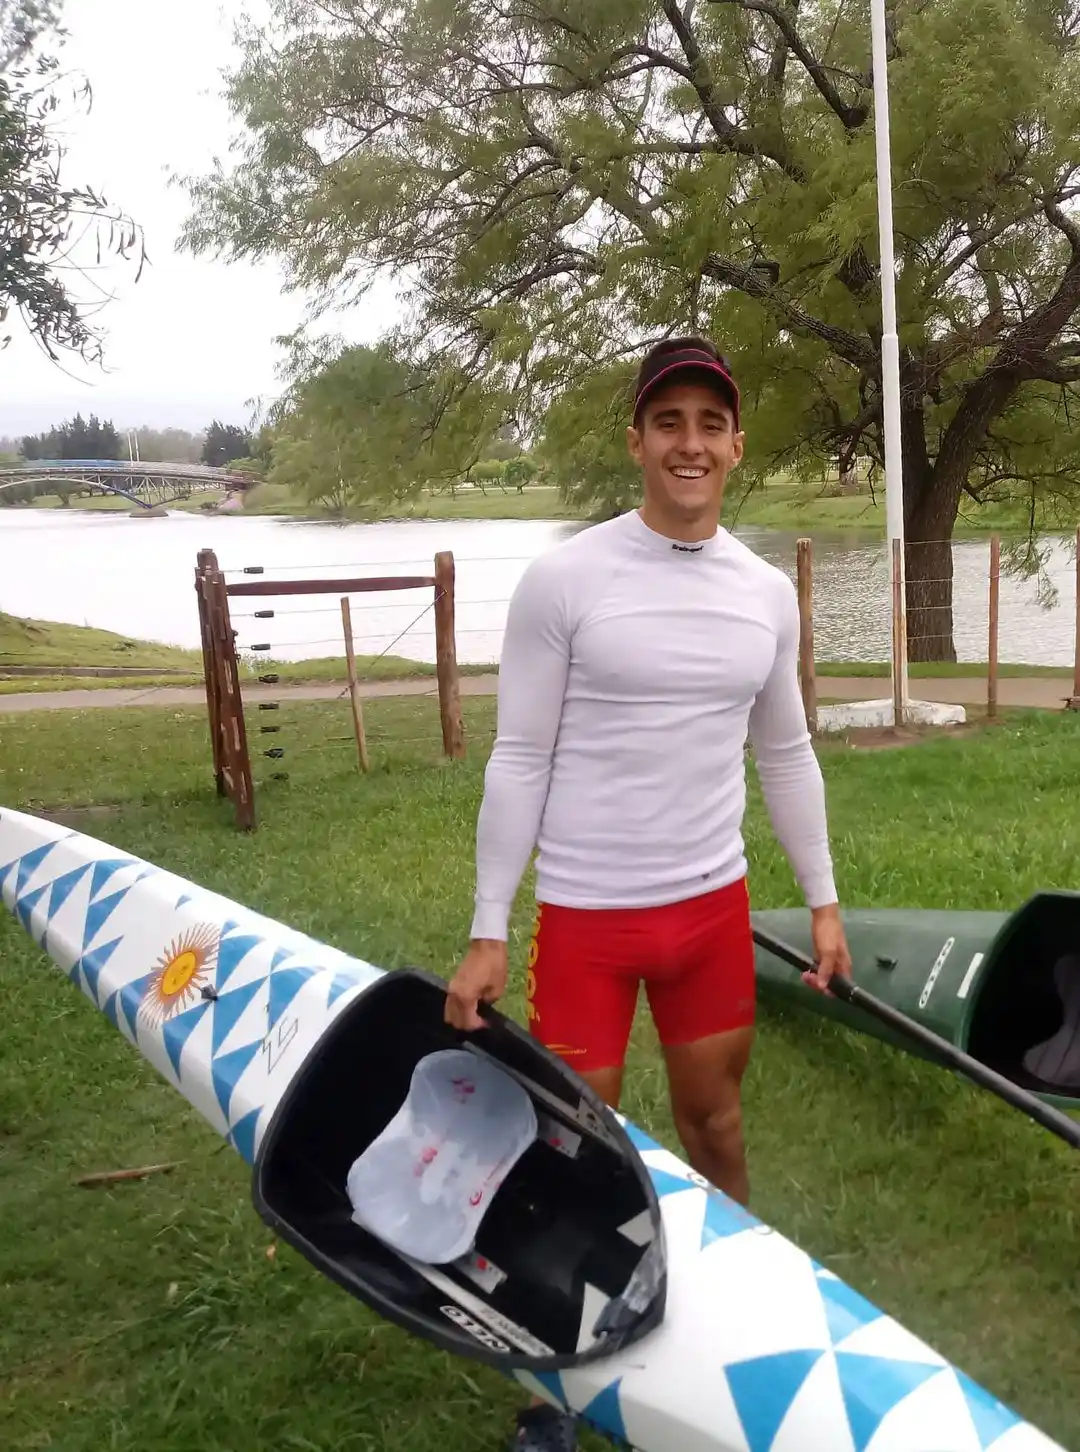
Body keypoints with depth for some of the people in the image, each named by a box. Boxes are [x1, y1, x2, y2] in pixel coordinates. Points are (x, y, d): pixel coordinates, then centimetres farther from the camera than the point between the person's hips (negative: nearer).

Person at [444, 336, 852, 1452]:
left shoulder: (768, 594, 3)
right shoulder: (564, 579, -11)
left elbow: (787, 756, 12)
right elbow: (518, 760, -9)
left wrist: (823, 899, 13)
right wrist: (487, 931, -10)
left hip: (714, 904, 4)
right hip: (586, 914, -4)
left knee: (714, 1111, 18)